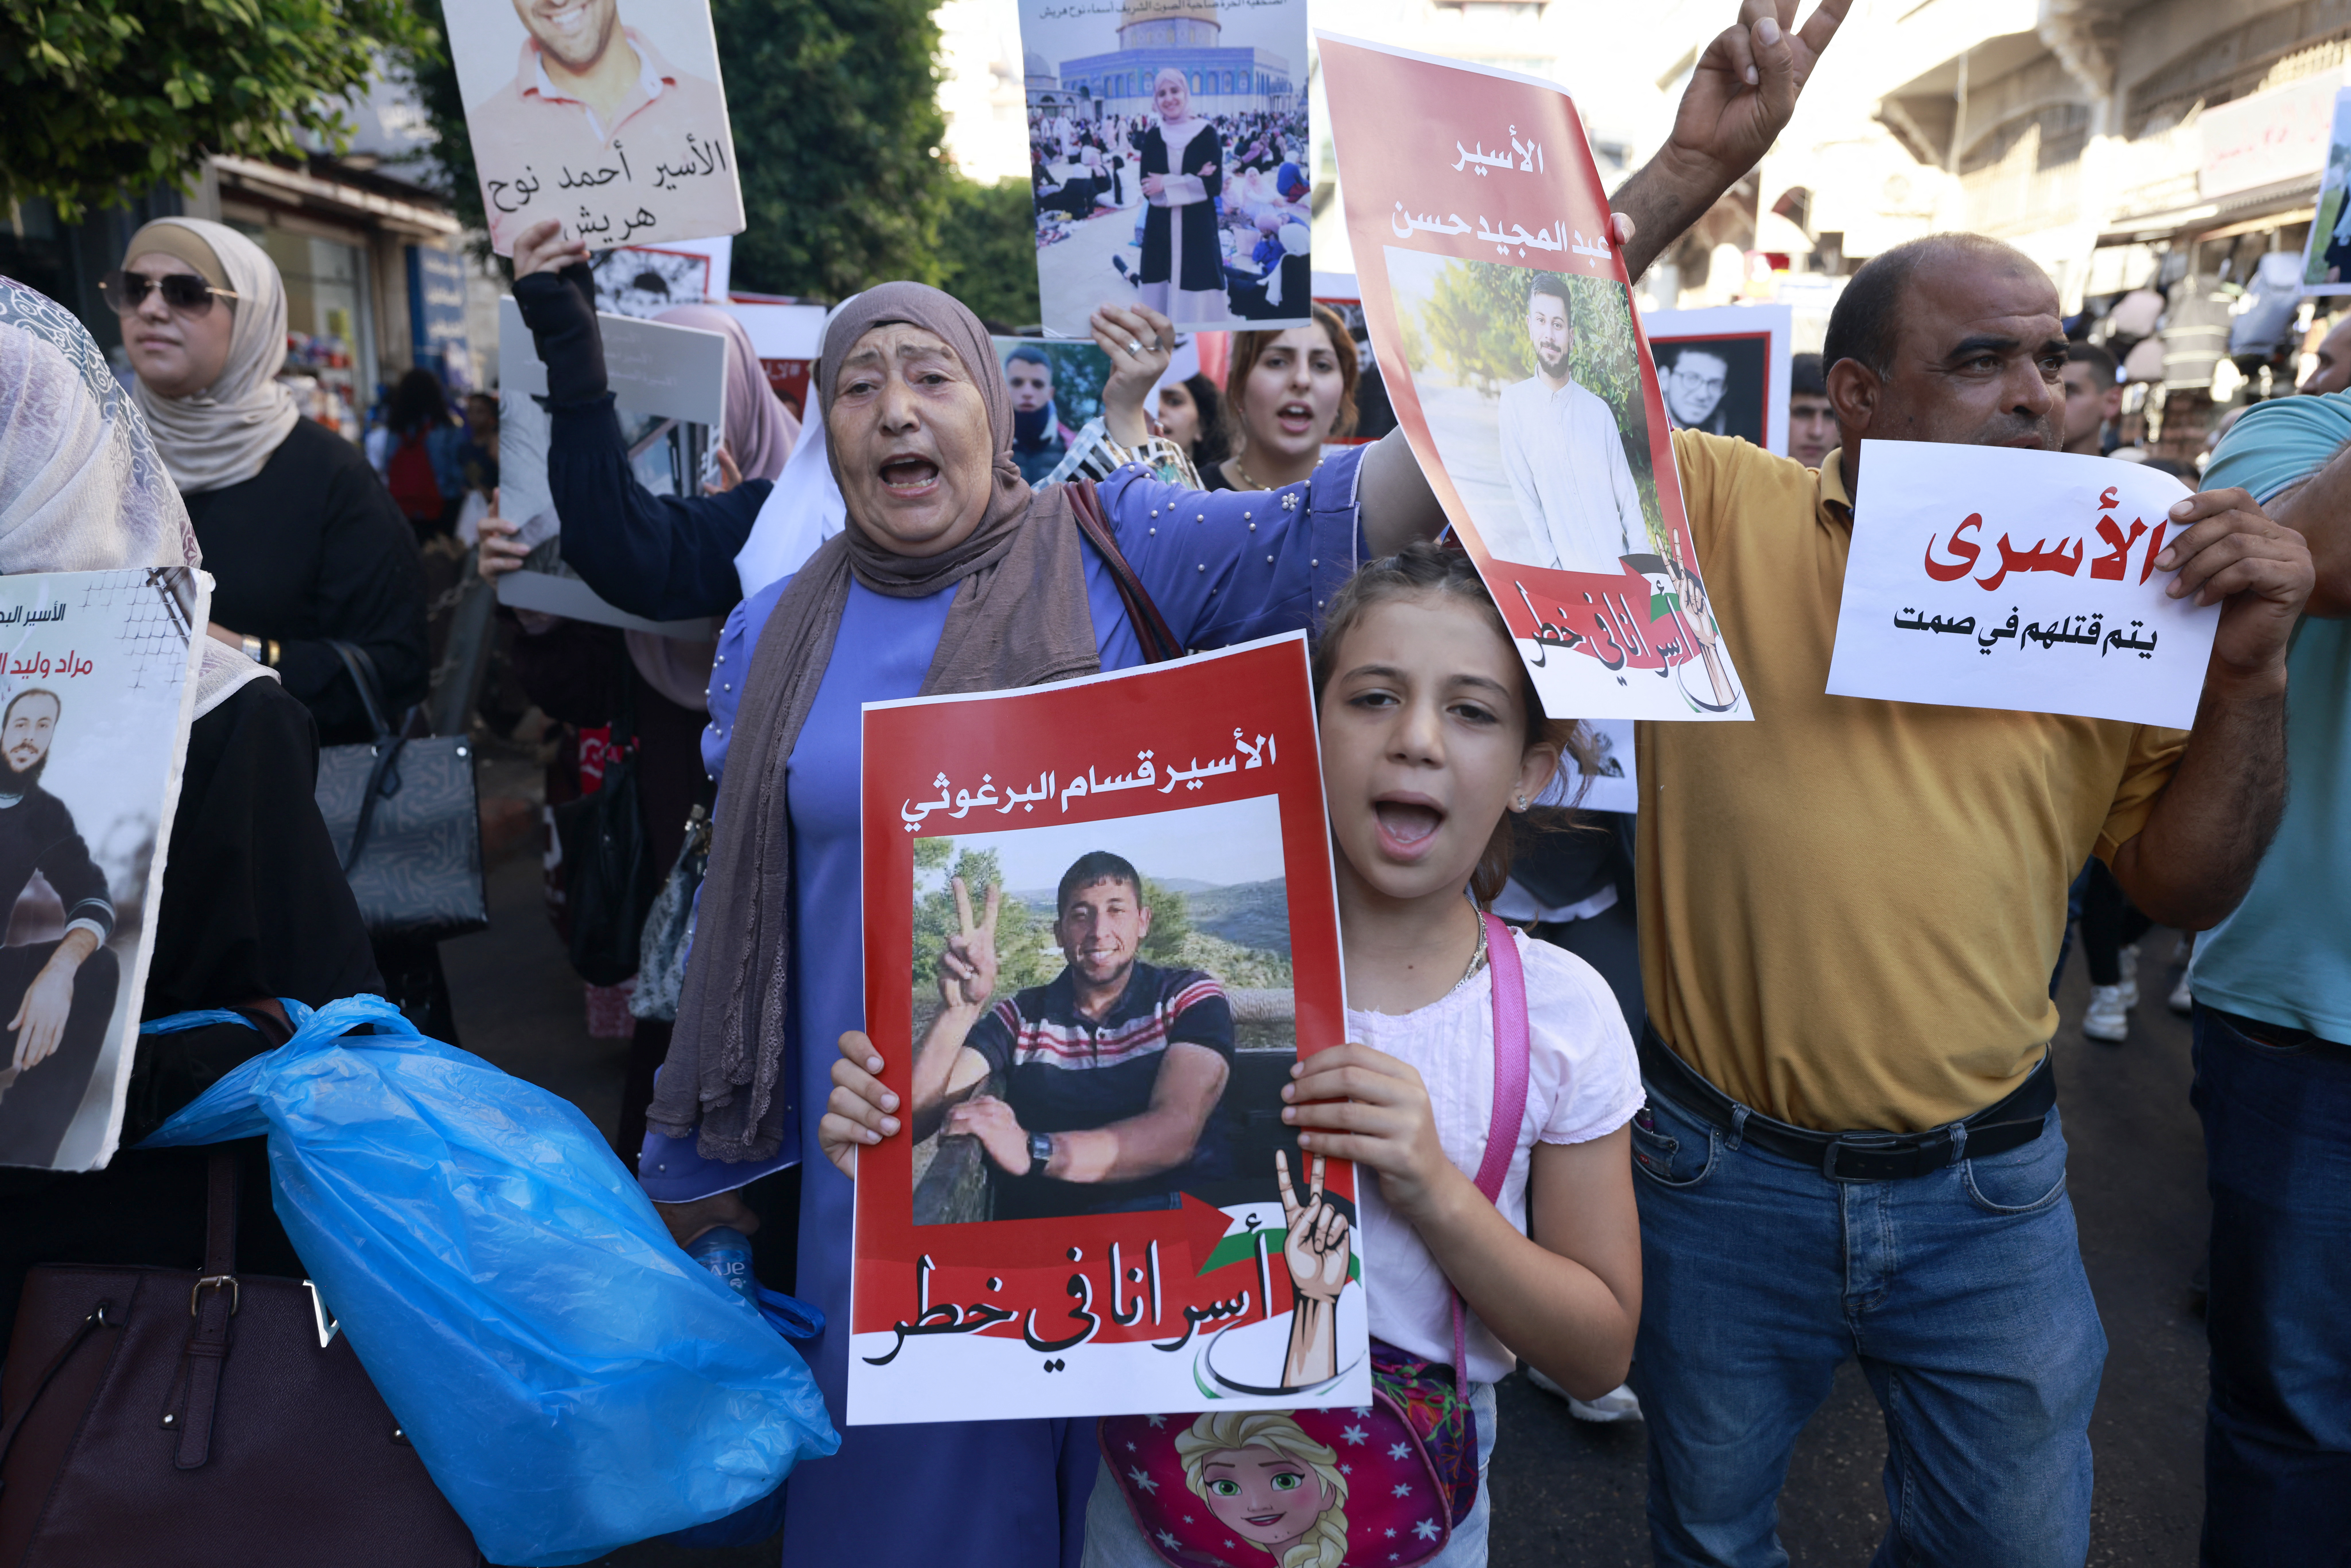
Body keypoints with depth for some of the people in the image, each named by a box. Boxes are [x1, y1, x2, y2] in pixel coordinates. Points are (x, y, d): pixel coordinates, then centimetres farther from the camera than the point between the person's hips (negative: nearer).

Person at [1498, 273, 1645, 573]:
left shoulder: (1599, 410, 9)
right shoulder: (1515, 402, 1)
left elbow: (1628, 502, 10)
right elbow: (1524, 499, -3)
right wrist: (1553, 569, -11)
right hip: (1566, 579, -3)